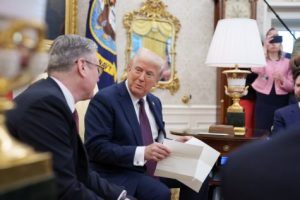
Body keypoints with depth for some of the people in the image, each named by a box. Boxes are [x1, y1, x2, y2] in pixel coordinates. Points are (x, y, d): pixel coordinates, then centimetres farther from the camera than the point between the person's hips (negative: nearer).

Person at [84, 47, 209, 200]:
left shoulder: (154, 102, 12)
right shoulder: (104, 99, -13)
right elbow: (96, 147, -21)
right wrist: (141, 153, -29)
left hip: (155, 166, 8)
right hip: (120, 173, -7)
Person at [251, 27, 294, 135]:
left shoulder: (287, 62, 9)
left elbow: (292, 86, 6)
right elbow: (255, 69, -18)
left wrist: (282, 80, -15)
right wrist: (264, 48, -13)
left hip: (281, 102, 1)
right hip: (263, 101, -1)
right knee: (261, 134, -3)